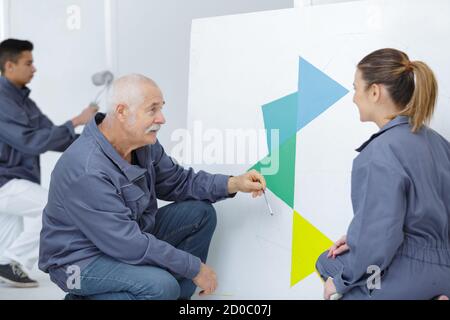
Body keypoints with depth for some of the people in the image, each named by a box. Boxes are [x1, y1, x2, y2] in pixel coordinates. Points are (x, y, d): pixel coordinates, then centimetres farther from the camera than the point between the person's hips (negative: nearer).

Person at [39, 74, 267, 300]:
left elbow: (177, 181, 7)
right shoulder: (88, 172, -32)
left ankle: (178, 296, 8)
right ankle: (84, 296, -5)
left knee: (200, 212, 0)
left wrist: (233, 184, -8)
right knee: (161, 286, -31)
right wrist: (194, 267, -23)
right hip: (81, 259, -8)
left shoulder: (143, 142, -7)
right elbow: (128, 244, -31)